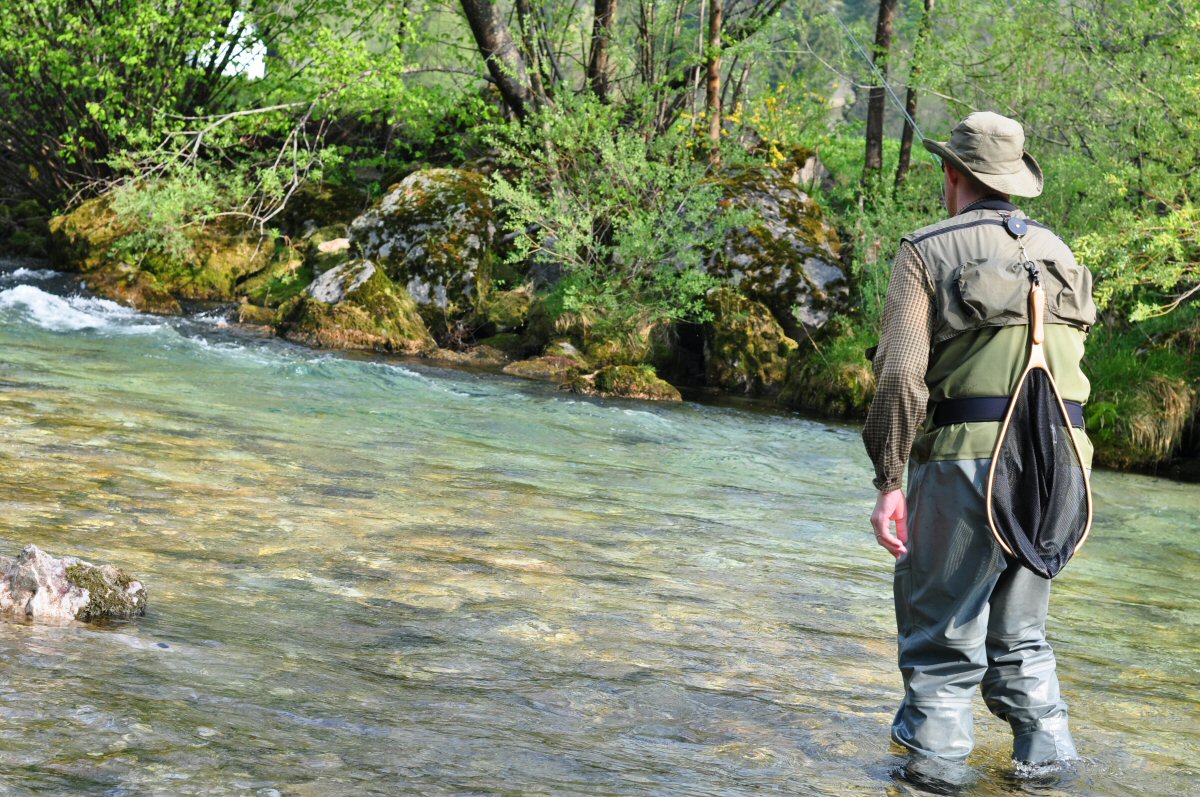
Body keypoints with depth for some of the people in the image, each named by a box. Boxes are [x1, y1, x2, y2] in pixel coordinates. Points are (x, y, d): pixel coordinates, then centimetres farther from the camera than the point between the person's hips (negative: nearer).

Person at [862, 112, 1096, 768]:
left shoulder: (928, 250, -1)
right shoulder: (1058, 252, 16)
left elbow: (901, 373, -9)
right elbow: (1071, 357, 15)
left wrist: (888, 482, -8)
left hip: (968, 459, -5)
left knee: (944, 635, 4)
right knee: (1020, 632, 17)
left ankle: (935, 754, 4)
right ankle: (1046, 756, 13)